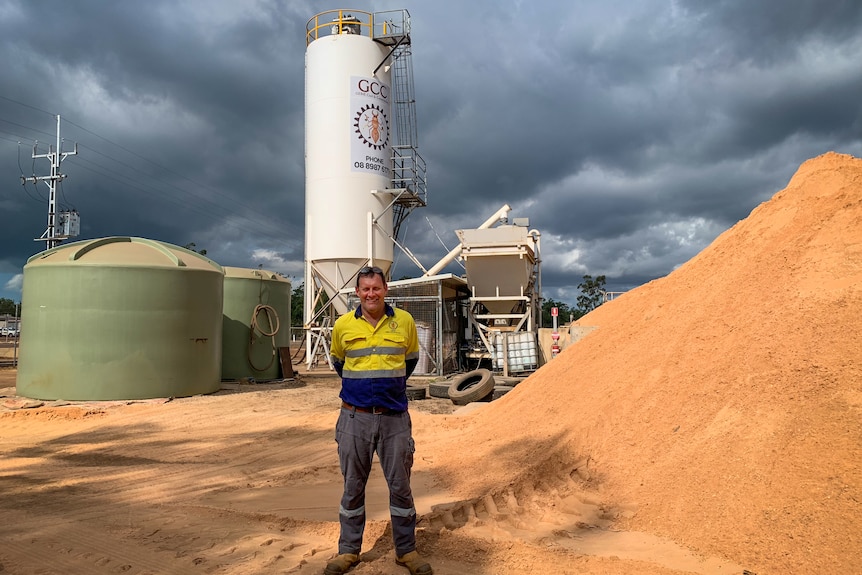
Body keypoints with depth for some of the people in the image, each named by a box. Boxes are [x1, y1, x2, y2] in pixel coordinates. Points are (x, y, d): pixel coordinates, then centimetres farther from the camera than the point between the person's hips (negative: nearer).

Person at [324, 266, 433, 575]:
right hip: (355, 416, 0)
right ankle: (348, 549, 27)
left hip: (395, 417, 0)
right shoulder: (343, 325, -2)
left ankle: (406, 550, 23)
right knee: (353, 486, 11)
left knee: (400, 485, 7)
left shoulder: (405, 321, -2)